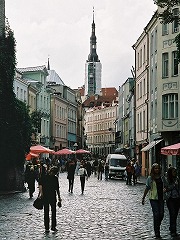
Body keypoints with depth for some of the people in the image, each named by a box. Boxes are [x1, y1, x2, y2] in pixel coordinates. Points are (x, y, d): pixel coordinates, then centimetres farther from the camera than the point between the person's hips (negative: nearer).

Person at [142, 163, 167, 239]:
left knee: (161, 214, 2)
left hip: (161, 198, 4)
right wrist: (143, 198, 4)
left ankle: (157, 227, 30)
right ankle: (157, 233, 0)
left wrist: (165, 189, -7)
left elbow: (165, 186, 15)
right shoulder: (150, 178, -2)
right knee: (156, 214, -7)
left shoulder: (162, 177, 7)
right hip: (153, 198, -4)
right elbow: (147, 188, 3)